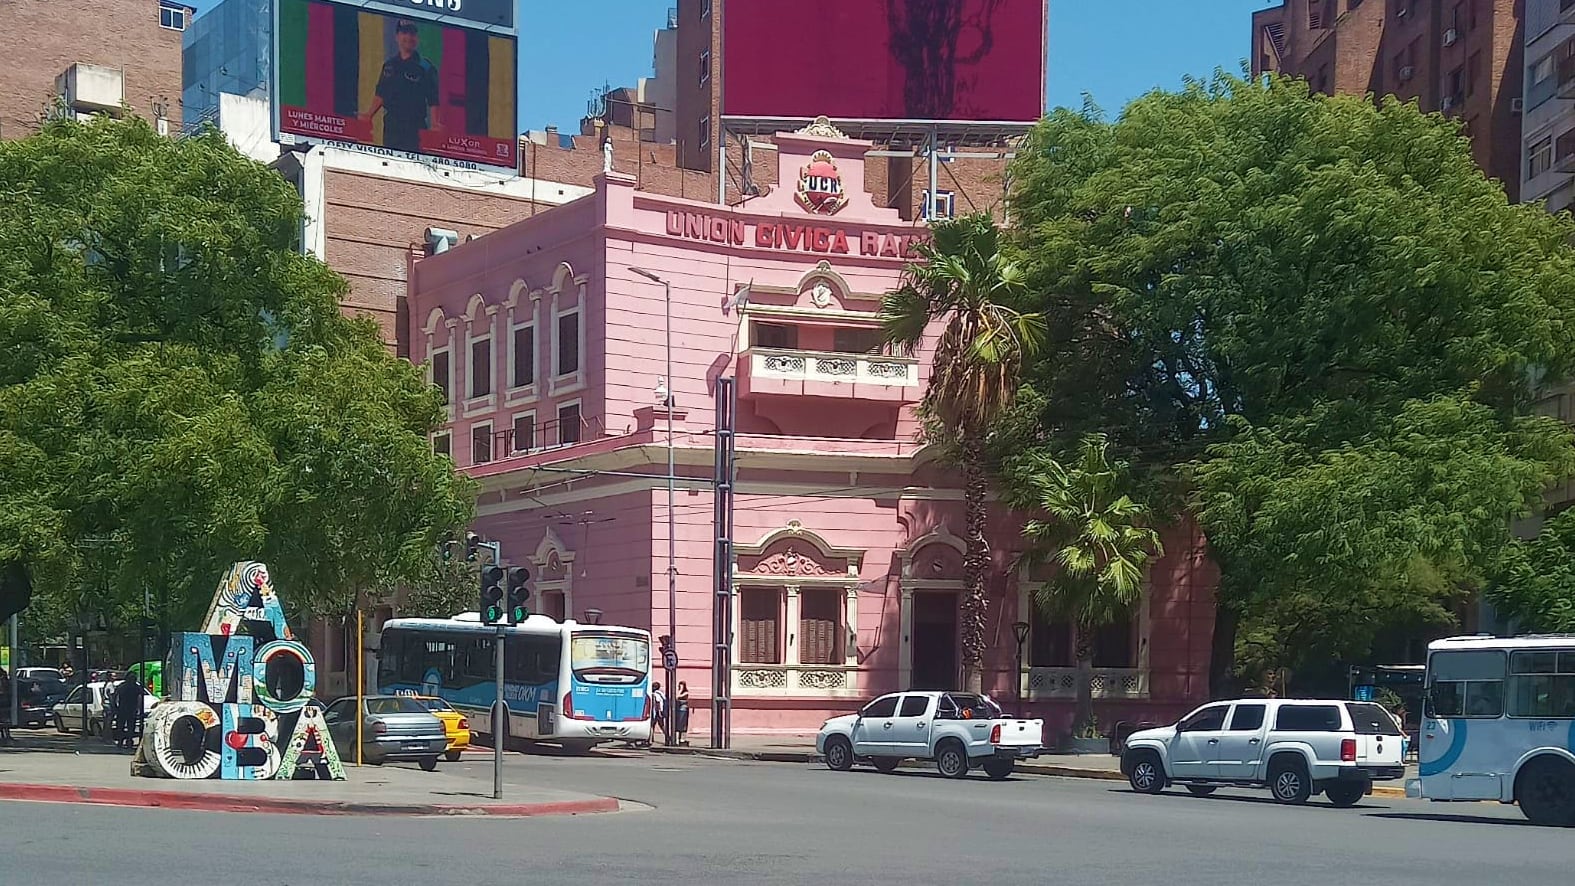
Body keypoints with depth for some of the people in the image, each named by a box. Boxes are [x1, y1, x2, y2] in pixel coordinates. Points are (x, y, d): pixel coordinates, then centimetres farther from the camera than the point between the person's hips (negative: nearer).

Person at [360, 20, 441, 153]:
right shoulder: (389, 65, 14)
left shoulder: (425, 67, 0)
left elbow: (433, 102, -4)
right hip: (390, 126, 5)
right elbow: (380, 95, 19)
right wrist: (369, 115, 9)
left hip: (414, 128, -5)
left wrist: (434, 125, -16)